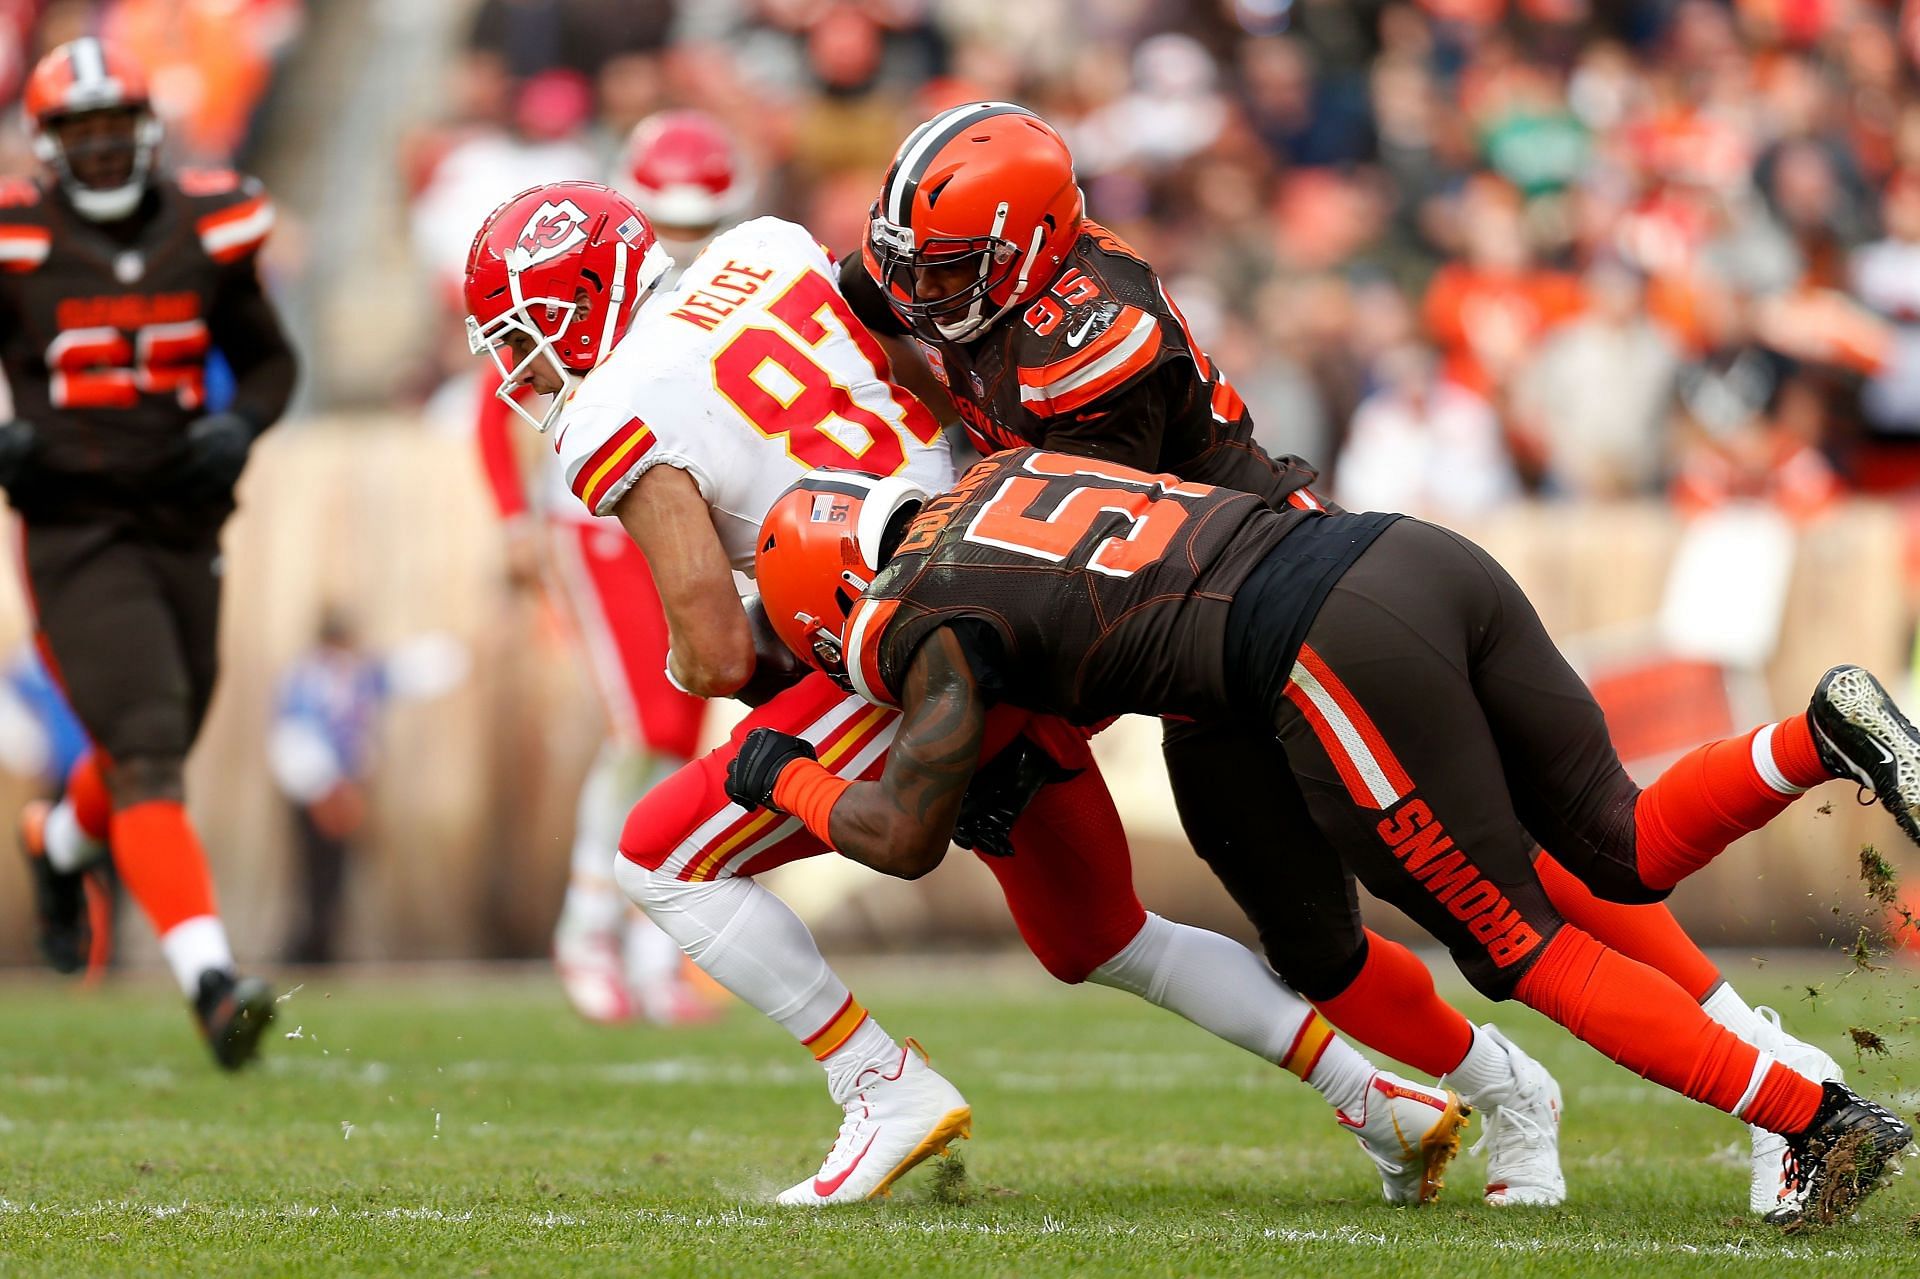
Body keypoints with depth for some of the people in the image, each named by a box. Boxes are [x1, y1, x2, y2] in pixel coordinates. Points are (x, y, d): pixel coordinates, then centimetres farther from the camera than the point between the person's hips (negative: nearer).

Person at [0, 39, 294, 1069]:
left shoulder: (207, 232, 4)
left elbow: (269, 360, 17)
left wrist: (239, 425, -4)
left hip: (183, 528, 5)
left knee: (151, 749, 19)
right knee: (147, 755, -19)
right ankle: (211, 982, -29)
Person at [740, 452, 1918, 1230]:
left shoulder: (941, 621, 7)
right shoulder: (1003, 473, 29)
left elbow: (906, 837, 11)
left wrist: (783, 778, 28)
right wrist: (1014, 761, 40)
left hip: (1345, 651, -8)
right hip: (1426, 553, 8)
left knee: (1523, 950, 2)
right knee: (1631, 854, 15)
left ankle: (1819, 1120, -6)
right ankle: (1825, 736, -11)